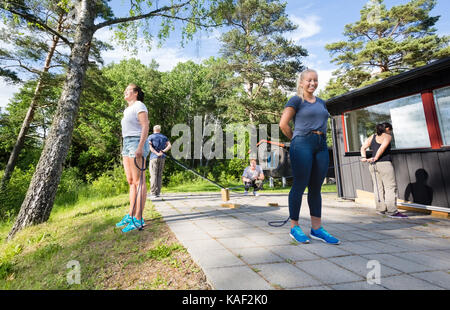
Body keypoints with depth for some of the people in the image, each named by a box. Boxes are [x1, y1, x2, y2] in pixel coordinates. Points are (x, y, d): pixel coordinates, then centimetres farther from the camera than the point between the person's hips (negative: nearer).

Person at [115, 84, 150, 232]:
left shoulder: (139, 106, -2)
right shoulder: (127, 110, 25)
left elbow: (145, 127, -13)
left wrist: (140, 147, -23)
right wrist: (126, 150, 23)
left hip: (137, 143, -9)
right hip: (127, 144, 10)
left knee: (138, 181, -9)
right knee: (131, 181, 9)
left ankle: (138, 219, -4)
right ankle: (130, 215, 17)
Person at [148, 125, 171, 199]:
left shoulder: (151, 136, 5)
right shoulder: (164, 137, 15)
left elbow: (149, 146, -11)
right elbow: (169, 145, 2)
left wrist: (157, 153, -13)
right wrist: (163, 151, -7)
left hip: (154, 157, -3)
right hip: (162, 158, 4)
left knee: (153, 175, -5)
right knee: (159, 175, 6)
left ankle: (153, 193, -9)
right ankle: (158, 193, 8)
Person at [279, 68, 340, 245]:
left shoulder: (321, 102, 22)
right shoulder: (296, 100, 2)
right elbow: (283, 124, -7)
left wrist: (321, 138, 15)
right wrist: (295, 139, 0)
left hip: (321, 146, 7)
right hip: (302, 144, -7)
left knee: (316, 188, 7)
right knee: (300, 186, -5)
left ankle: (316, 229, 15)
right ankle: (294, 227, 6)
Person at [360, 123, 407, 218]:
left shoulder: (372, 136, 18)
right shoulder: (387, 136, 0)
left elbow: (363, 147, 8)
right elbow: (382, 148, -15)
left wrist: (363, 157, -2)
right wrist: (375, 158, -12)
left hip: (373, 166, 7)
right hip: (384, 164, -7)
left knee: (378, 188, 10)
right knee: (390, 187, -2)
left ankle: (381, 210, 16)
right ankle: (392, 211, -2)